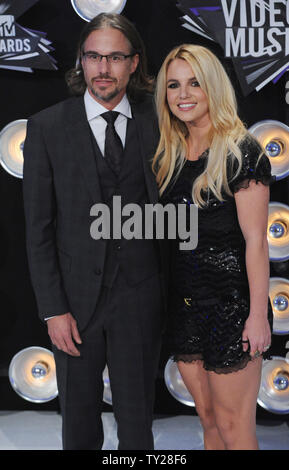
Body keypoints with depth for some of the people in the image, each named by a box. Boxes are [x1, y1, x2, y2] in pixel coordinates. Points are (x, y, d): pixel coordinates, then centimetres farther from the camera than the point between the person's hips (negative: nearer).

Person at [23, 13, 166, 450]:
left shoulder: (156, 122, 0)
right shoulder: (47, 127, -4)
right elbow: (38, 228, -4)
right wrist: (53, 309, -8)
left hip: (140, 297, 1)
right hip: (76, 299, 0)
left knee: (137, 420, 13)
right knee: (79, 419, 16)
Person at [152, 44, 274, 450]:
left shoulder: (240, 152, -11)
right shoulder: (169, 156, 9)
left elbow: (256, 240, -14)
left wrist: (258, 315, -16)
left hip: (231, 305, -6)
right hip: (184, 305, 6)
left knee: (233, 426, 3)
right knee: (208, 418, 16)